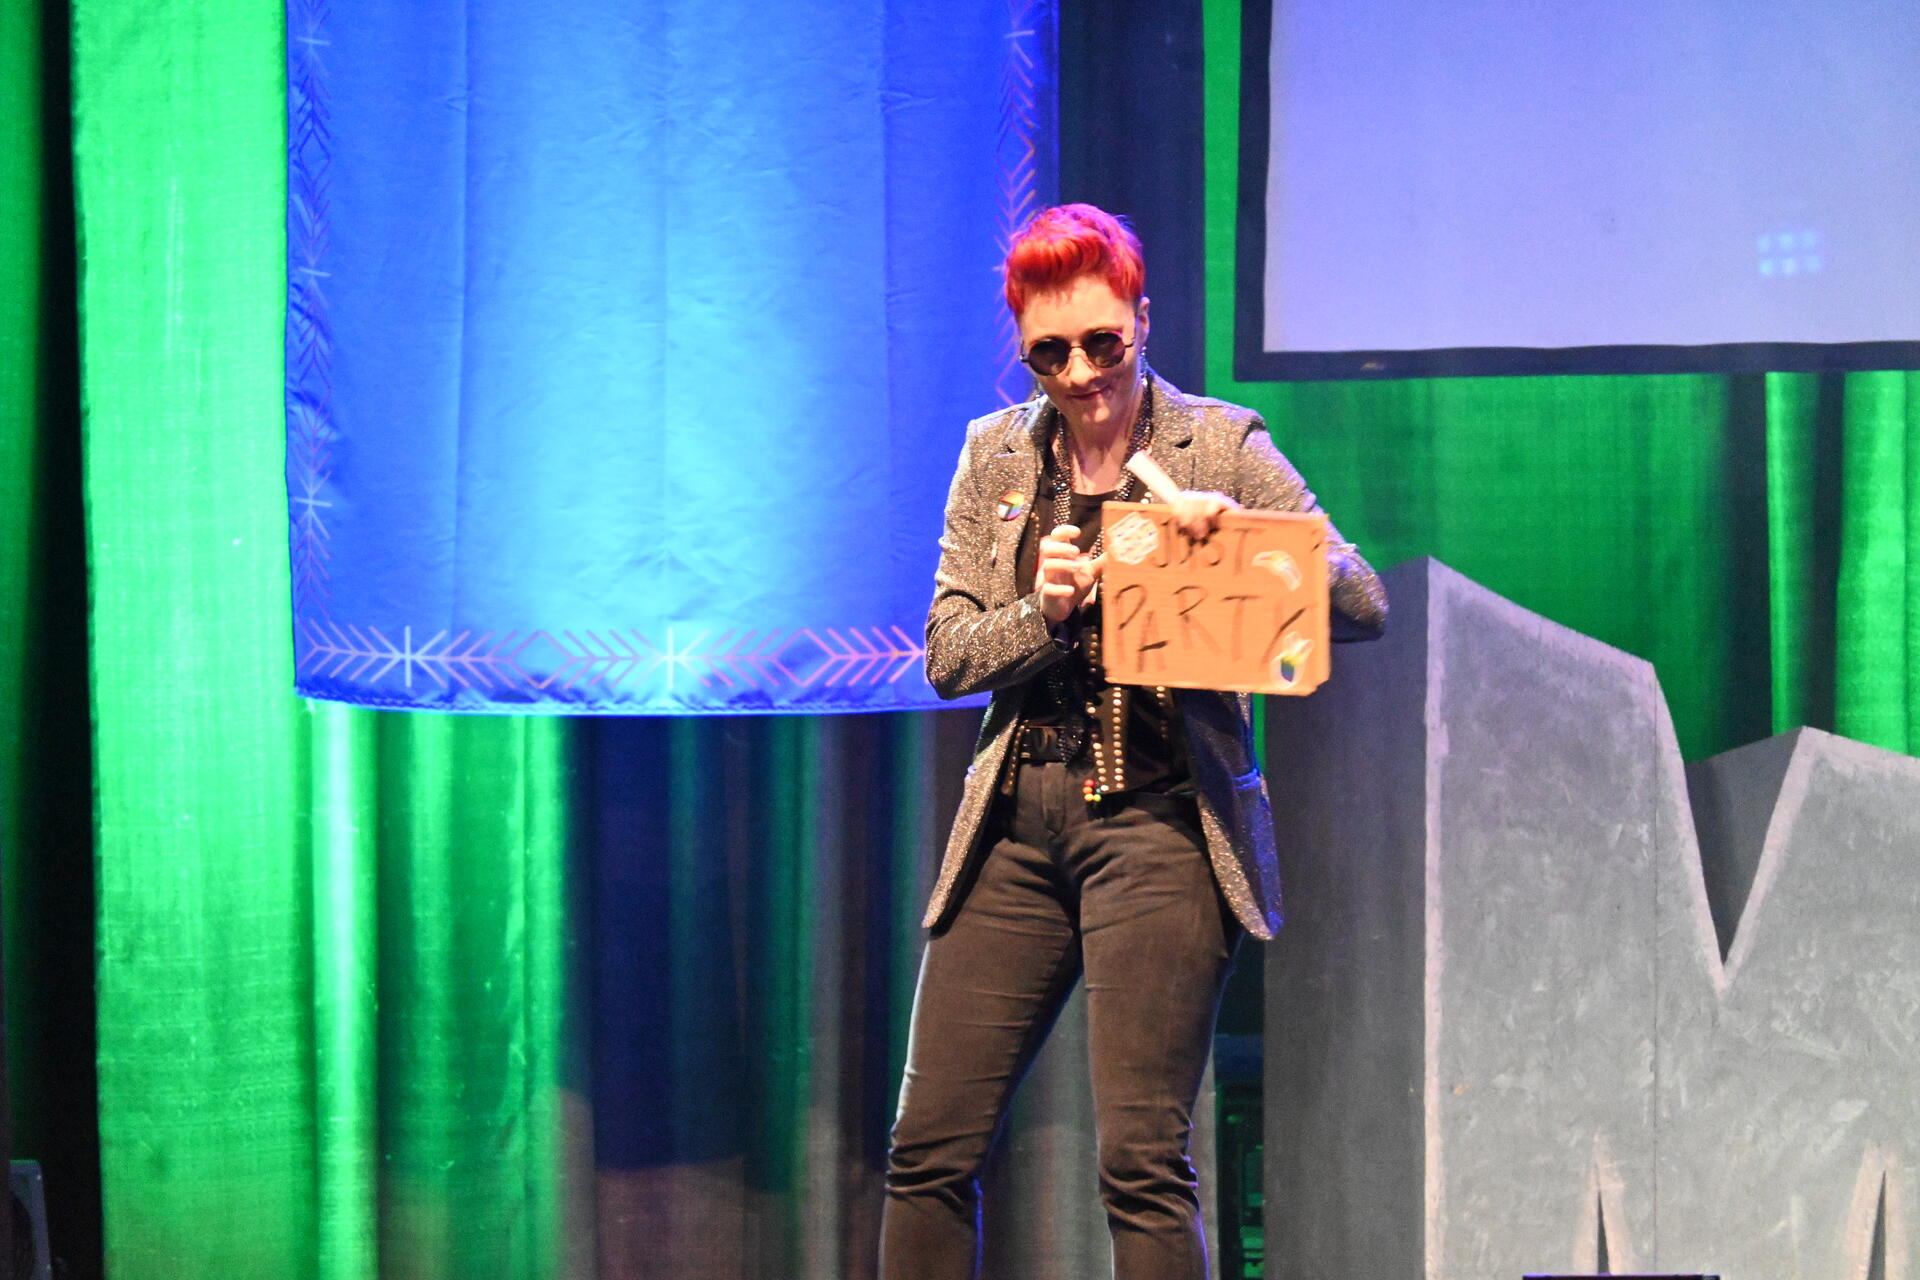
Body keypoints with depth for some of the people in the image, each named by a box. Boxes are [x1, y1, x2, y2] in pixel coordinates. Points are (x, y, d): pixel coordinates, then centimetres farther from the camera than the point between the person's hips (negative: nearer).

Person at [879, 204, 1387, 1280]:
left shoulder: (1222, 444, 1)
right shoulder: (997, 454, 12)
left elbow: (1364, 604, -6)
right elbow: (949, 656, 9)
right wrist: (1043, 611, -11)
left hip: (1158, 822, -4)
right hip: (1016, 825, 4)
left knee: (1144, 1166, -10)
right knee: (930, 1152, 3)